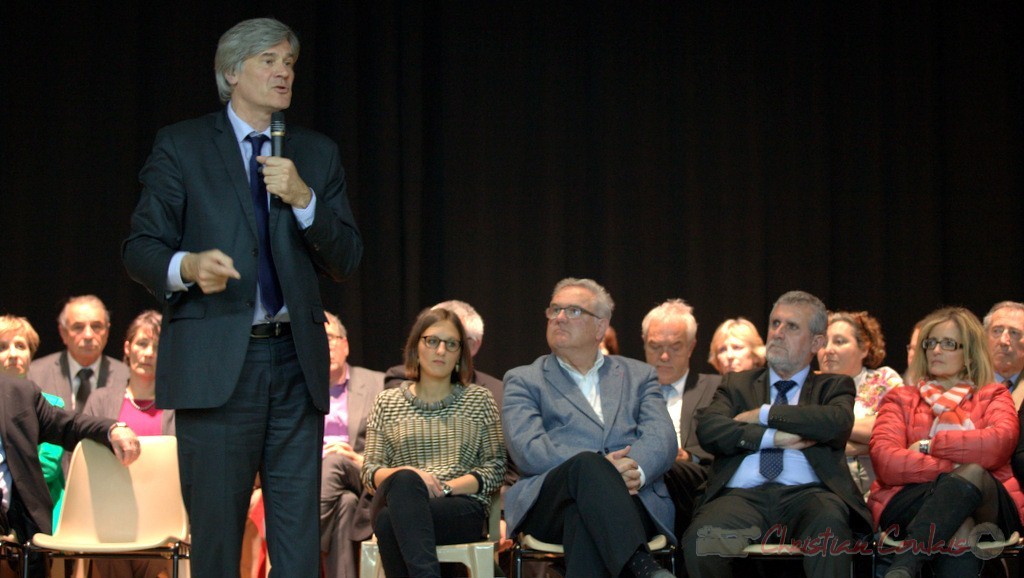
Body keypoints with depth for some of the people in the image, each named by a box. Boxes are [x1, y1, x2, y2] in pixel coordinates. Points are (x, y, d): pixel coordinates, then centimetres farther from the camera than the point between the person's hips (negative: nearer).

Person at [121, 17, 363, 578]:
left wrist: (303, 199, -8)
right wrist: (186, 267, -22)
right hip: (215, 363, -3)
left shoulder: (317, 153, 15)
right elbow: (140, 248, -1)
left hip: (296, 362, 3)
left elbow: (345, 259, 9)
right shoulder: (180, 146, 4)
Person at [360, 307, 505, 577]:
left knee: (390, 521, -35)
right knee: (405, 481, -38)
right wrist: (407, 475, -11)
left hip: (462, 507, -1)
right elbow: (370, 471, 12)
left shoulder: (479, 399, 18)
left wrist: (445, 487, -8)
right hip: (394, 499, 1)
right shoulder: (388, 403, 19)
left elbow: (495, 467, 10)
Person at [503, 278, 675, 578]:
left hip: (630, 498, 1)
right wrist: (600, 469, -14)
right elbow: (527, 448, 1)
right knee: (586, 463, -38)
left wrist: (633, 470, -16)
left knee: (582, 517, -38)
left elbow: (662, 439, 9)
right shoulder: (523, 381, 21)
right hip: (549, 503, -1)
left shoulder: (638, 376, 26)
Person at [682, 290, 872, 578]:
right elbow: (708, 429, 5)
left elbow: (838, 422, -4)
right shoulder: (737, 383, 25)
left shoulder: (834, 386, 21)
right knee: (700, 541, -32)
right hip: (743, 495, 1)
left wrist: (764, 414, 1)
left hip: (806, 493, -1)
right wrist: (771, 438, -6)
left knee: (830, 528, -38)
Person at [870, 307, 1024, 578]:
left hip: (987, 502, 0)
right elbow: (883, 459, 0)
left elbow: (1001, 442, -5)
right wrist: (952, 469, -11)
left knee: (973, 475, -37)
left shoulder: (992, 396, 22)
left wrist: (928, 446, -3)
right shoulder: (900, 399, 23)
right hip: (909, 502, 0)